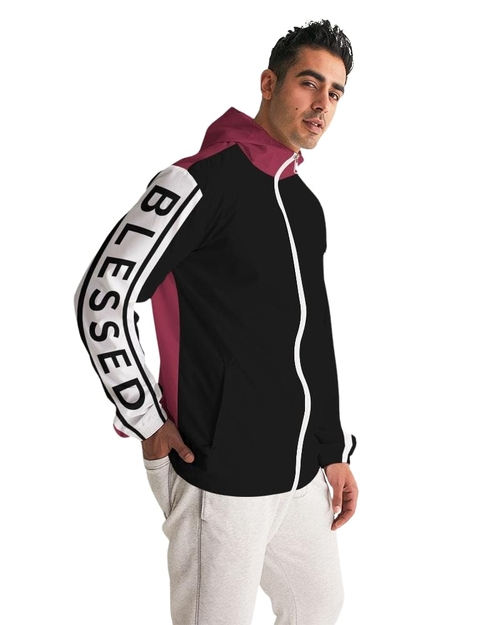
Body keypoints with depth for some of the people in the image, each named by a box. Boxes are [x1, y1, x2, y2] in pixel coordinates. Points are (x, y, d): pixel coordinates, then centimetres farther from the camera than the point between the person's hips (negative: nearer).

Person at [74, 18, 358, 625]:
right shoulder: (201, 182, -15)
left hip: (303, 473, 8)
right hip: (224, 479, -8)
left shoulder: (306, 206, 11)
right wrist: (150, 424, -13)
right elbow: (101, 299, -18)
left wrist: (335, 451, 16)